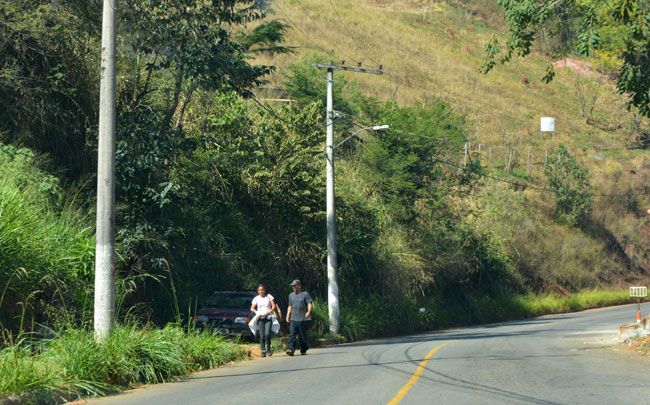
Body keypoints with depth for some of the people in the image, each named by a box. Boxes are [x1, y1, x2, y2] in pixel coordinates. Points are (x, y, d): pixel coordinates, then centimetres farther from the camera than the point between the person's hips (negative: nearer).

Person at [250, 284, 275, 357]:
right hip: (260, 318, 1)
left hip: (268, 318, -1)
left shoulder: (269, 296, 10)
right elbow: (252, 308, 10)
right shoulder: (256, 298, 11)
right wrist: (256, 312, -10)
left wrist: (271, 310, -13)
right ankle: (263, 351, 0)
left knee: (267, 334, -15)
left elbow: (273, 306, 7)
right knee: (262, 336, -5)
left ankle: (268, 349, 2)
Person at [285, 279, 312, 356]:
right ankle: (291, 349, -21)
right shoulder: (291, 295, 17)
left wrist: (308, 312, -24)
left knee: (303, 336, 4)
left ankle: (303, 350, 17)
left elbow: (309, 304, -7)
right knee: (292, 334, -11)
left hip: (302, 319, -4)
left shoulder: (305, 294, 1)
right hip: (293, 319, 4)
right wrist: (288, 316, 17)